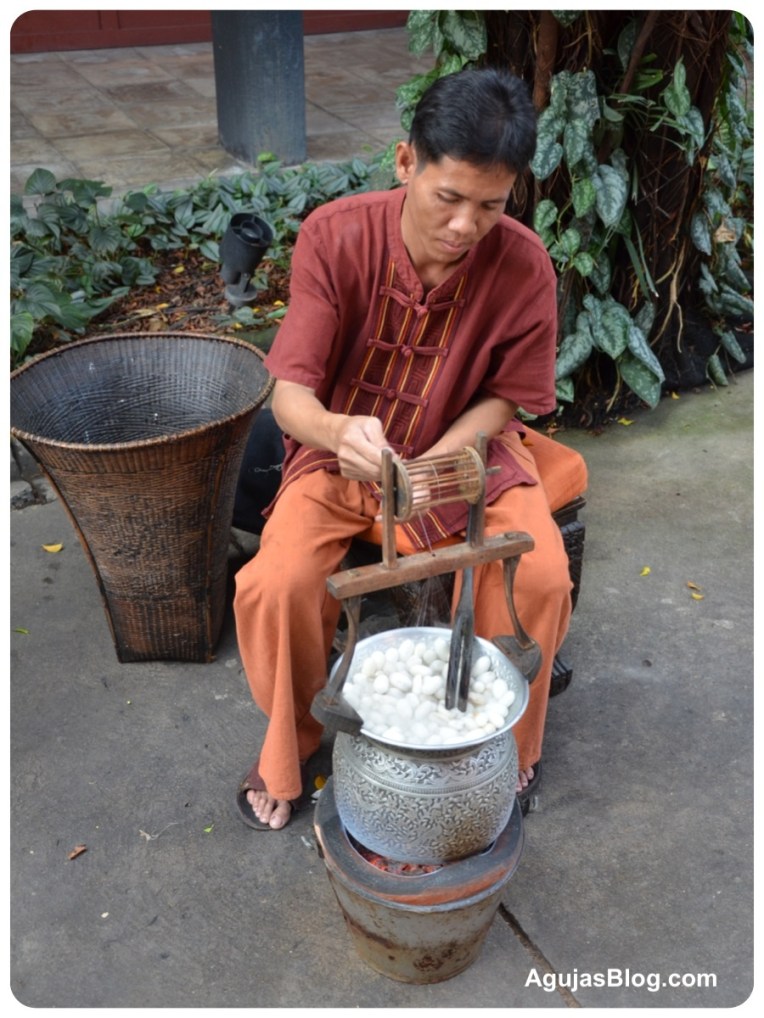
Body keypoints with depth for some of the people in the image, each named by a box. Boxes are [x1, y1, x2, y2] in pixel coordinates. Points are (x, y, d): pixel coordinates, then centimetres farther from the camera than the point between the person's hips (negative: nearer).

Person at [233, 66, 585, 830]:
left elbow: (505, 396, -6)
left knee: (541, 577, -22)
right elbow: (289, 393, -22)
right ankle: (290, 743, 10)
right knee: (272, 587, -23)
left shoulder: (524, 264, -18)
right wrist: (340, 431, -46)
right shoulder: (334, 235, -21)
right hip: (342, 446, 0)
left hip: (467, 447, 1)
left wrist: (433, 464, -24)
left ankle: (507, 738, 11)